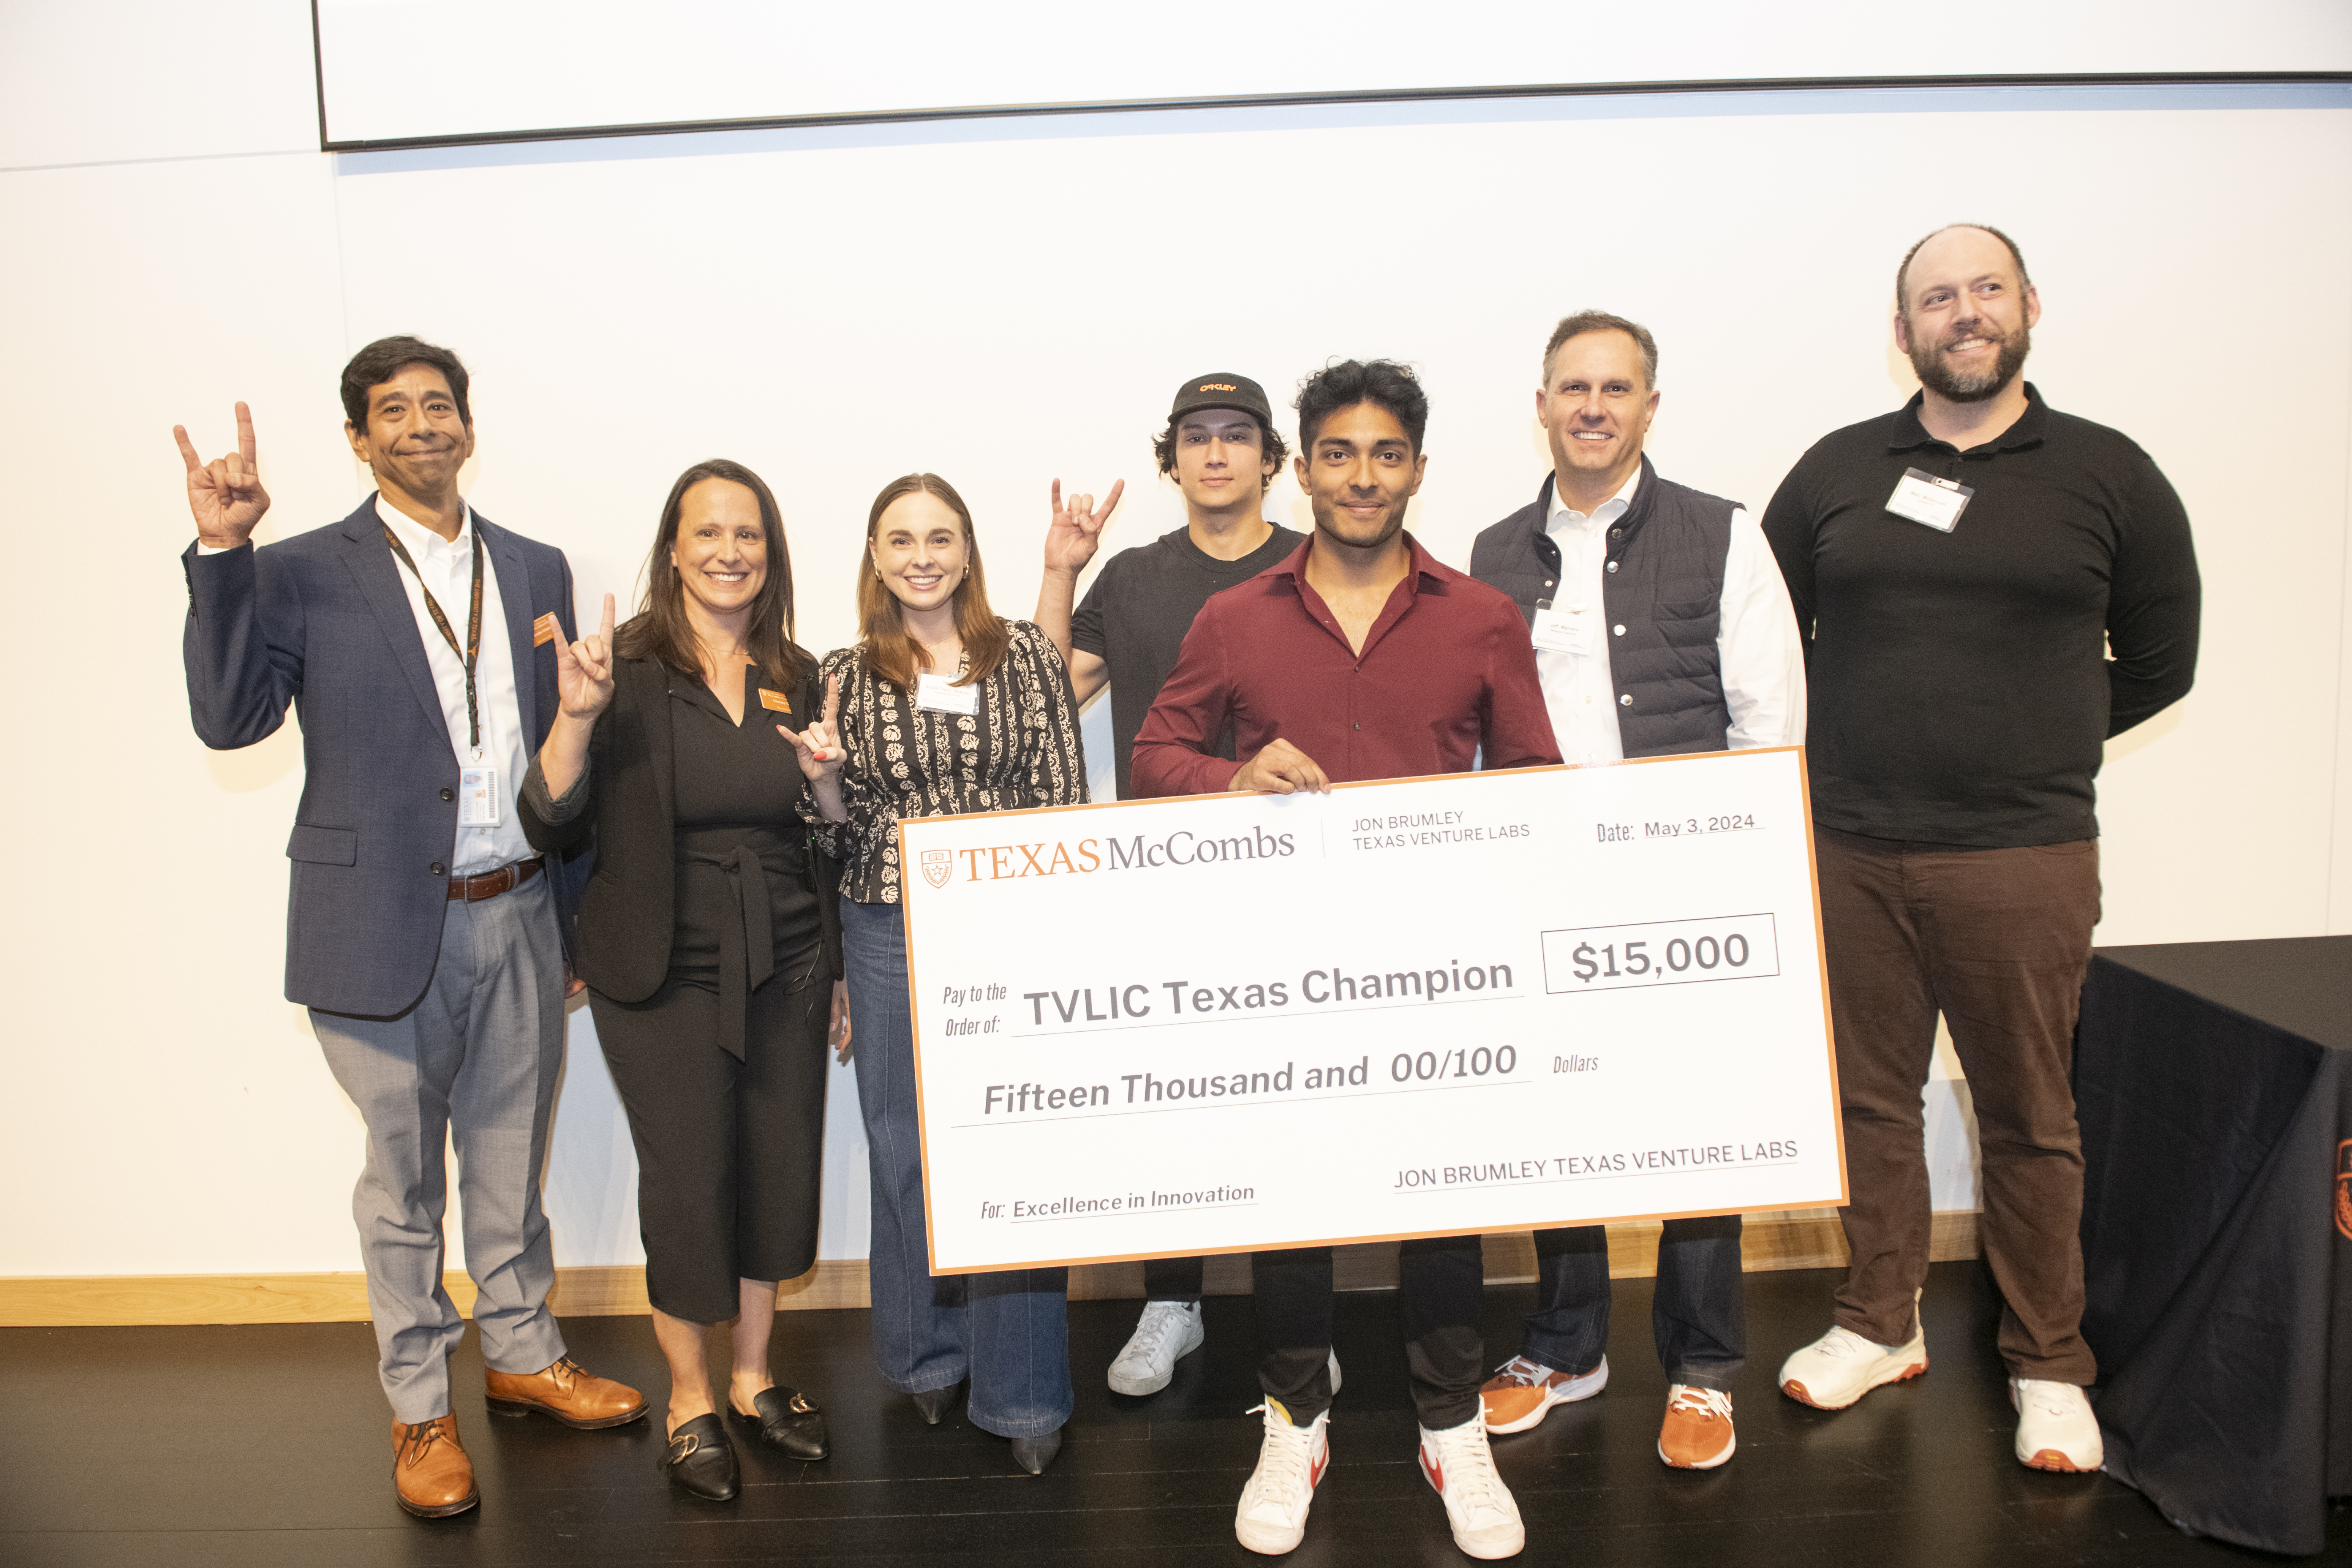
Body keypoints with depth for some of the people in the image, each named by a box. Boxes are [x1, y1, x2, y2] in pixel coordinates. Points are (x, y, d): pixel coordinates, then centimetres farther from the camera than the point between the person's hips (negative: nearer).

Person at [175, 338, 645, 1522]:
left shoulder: (535, 570, 8)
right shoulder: (301, 574, -3)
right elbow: (228, 718, -13)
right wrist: (222, 553, -21)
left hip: (518, 918, 3)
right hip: (386, 926, -3)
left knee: (511, 1159, 18)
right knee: (405, 1177, 11)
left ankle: (523, 1355, 37)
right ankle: (420, 1410, 28)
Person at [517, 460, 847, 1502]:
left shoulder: (795, 675, 5)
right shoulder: (627, 667, -8)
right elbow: (551, 827, -12)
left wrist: (834, 967, 12)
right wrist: (578, 714, -26)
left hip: (783, 968, 4)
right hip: (663, 980, -4)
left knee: (778, 1171, 11)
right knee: (687, 1182, 4)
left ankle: (754, 1377, 32)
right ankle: (689, 1397, 26)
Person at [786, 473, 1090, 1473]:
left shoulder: (1025, 656, 1)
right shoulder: (846, 676, 5)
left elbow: (1065, 799, 0)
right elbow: (840, 836, 9)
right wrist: (824, 778, -11)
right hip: (890, 936, 2)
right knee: (905, 1148, 12)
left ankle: (1023, 1390, 15)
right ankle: (926, 1355, 32)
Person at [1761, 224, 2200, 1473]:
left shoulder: (2107, 475, 4)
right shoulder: (1835, 471, 7)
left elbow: (2159, 661, 11)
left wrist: (2031, 747, 8)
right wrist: (1871, 743, 8)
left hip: (2022, 857, -1)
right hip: (1850, 851, 2)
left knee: (2028, 1119, 7)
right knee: (1870, 1098, 11)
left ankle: (2047, 1366, 23)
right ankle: (1881, 1325, 28)